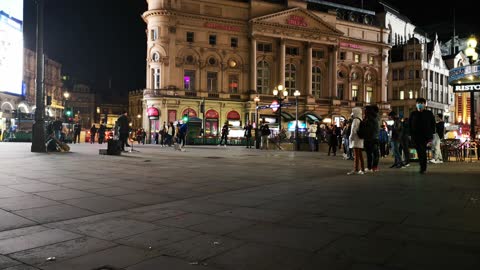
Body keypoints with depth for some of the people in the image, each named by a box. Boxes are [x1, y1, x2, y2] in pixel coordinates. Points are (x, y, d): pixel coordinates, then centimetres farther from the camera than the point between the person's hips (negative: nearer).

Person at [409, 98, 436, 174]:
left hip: (425, 136, -2)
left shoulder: (429, 114, 5)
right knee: (419, 152, 5)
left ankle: (423, 168, -9)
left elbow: (433, 125, 6)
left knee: (423, 151, -13)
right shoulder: (413, 114, 10)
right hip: (416, 136, 3)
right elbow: (409, 125, 11)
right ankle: (422, 167, 17)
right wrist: (411, 135, 3)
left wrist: (431, 136, -1)